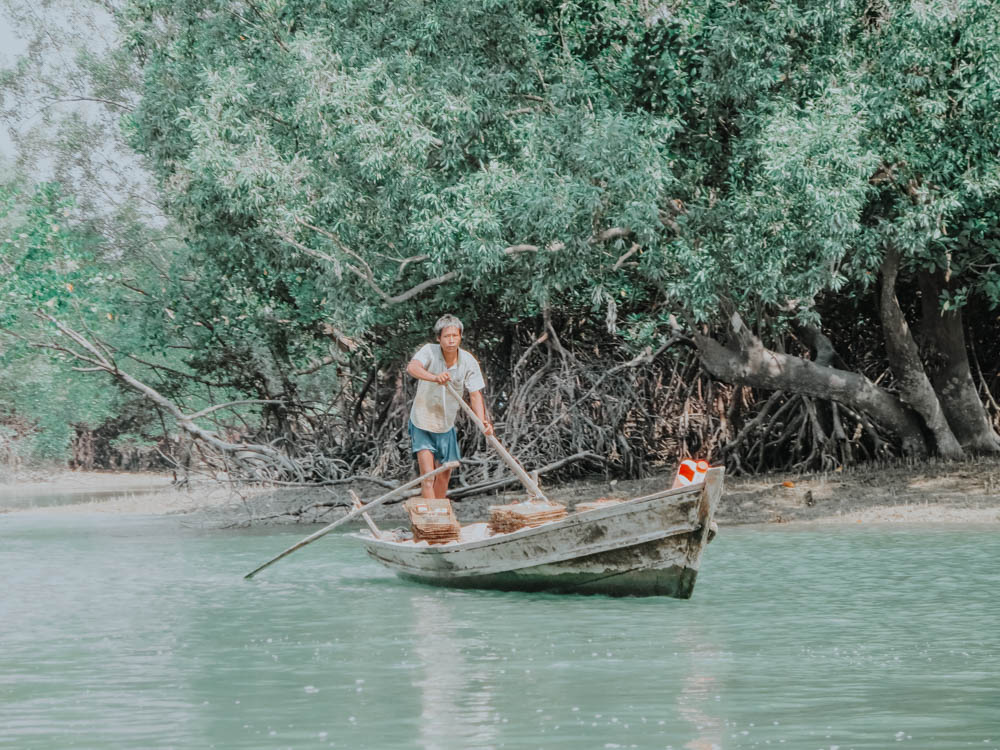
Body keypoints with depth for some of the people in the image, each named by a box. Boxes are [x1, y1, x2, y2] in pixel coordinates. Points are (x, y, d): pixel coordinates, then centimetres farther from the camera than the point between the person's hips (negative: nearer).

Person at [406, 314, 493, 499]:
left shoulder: (469, 362, -13)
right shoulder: (430, 352, -20)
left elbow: (475, 395, -17)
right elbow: (412, 367, -40)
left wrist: (482, 422, -35)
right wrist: (434, 377, -60)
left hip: (446, 425, 4)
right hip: (422, 423, -4)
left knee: (444, 476, 14)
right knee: (428, 476, -14)